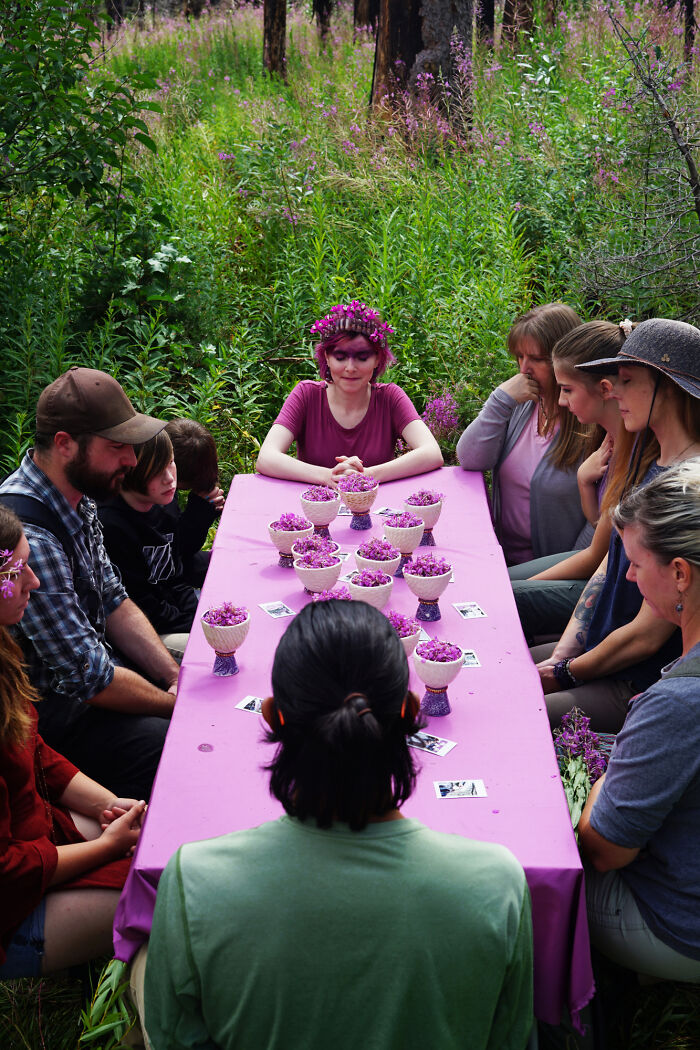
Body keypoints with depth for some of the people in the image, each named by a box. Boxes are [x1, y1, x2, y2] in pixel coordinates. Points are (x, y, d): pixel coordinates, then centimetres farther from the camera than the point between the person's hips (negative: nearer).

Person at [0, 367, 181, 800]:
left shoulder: (77, 498, 0)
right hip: (50, 708, -9)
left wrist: (176, 677, -3)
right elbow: (88, 678, -27)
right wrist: (183, 705, -14)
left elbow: (114, 602, 9)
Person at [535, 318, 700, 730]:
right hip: (596, 649, 9)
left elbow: (647, 635, -22)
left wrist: (563, 673, -8)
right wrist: (561, 654, 1)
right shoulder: (652, 467, 6)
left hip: (639, 688, -9)